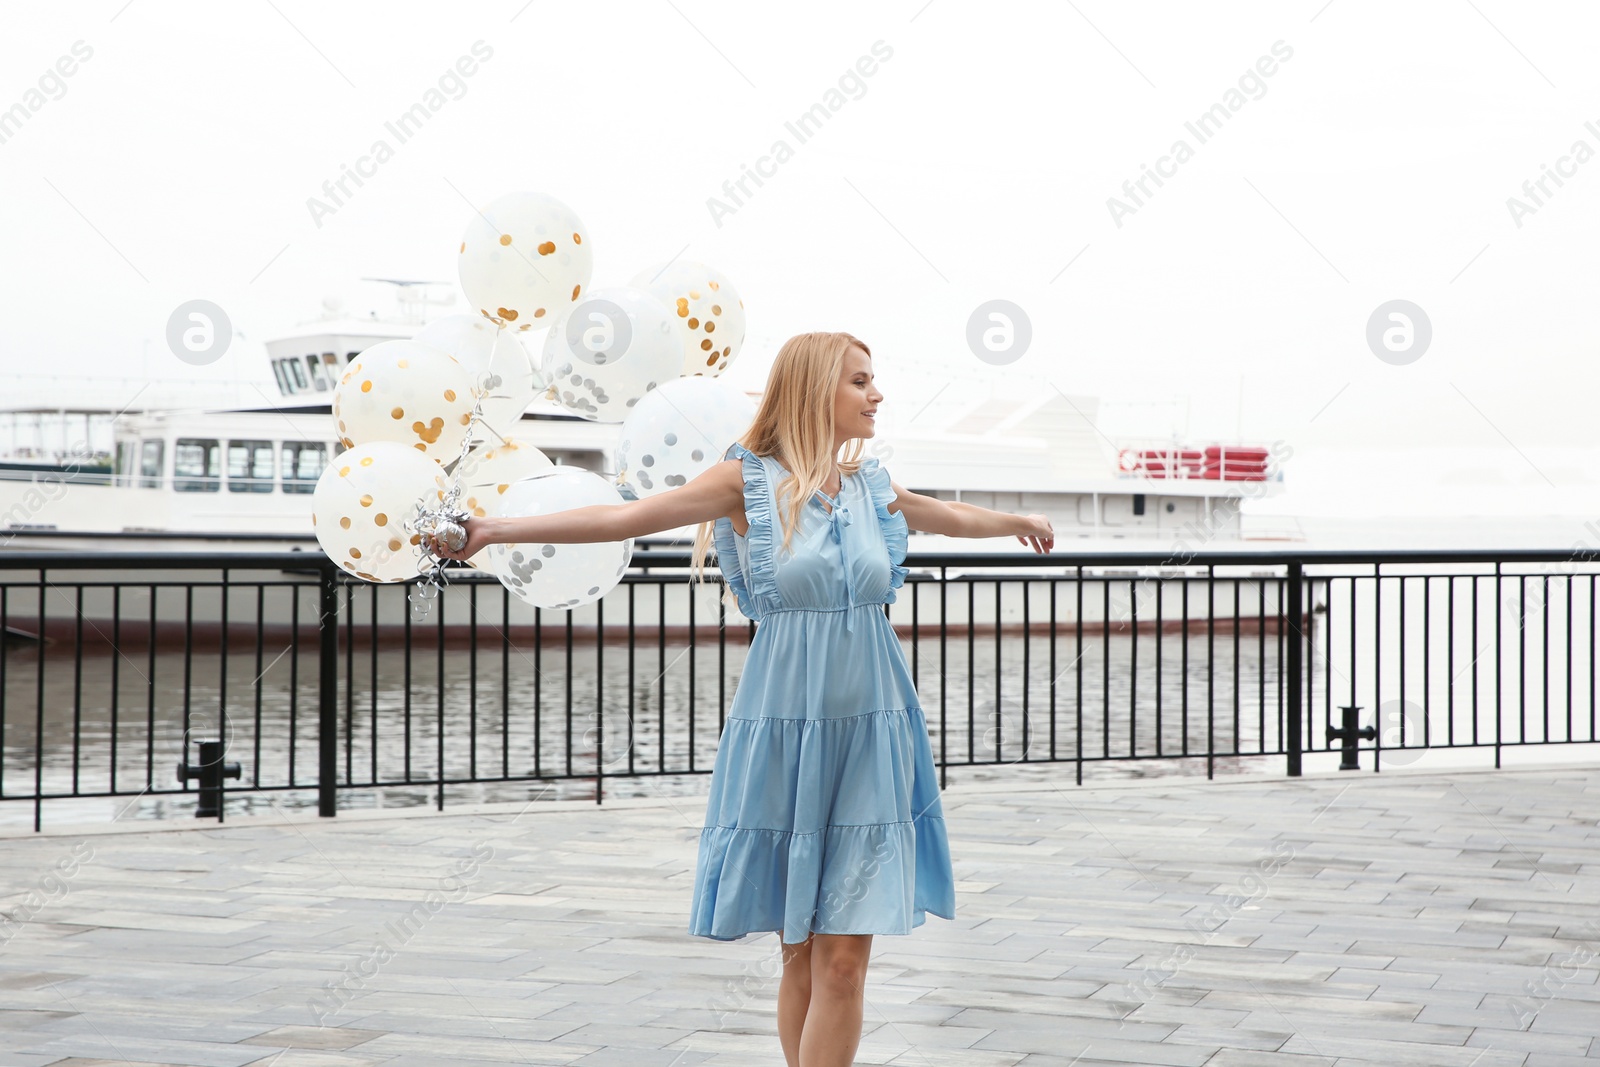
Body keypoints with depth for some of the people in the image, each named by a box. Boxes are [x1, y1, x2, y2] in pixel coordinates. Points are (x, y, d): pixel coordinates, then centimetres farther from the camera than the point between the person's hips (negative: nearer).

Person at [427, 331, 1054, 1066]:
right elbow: (624, 517, -9)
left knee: (844, 958, -3)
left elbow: (952, 516, 31)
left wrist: (1019, 521, 47)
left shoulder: (870, 486, 10)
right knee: (800, 956, 4)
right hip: (784, 726, -3)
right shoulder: (749, 480, -2)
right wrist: (494, 530, -16)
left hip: (868, 730, 3)